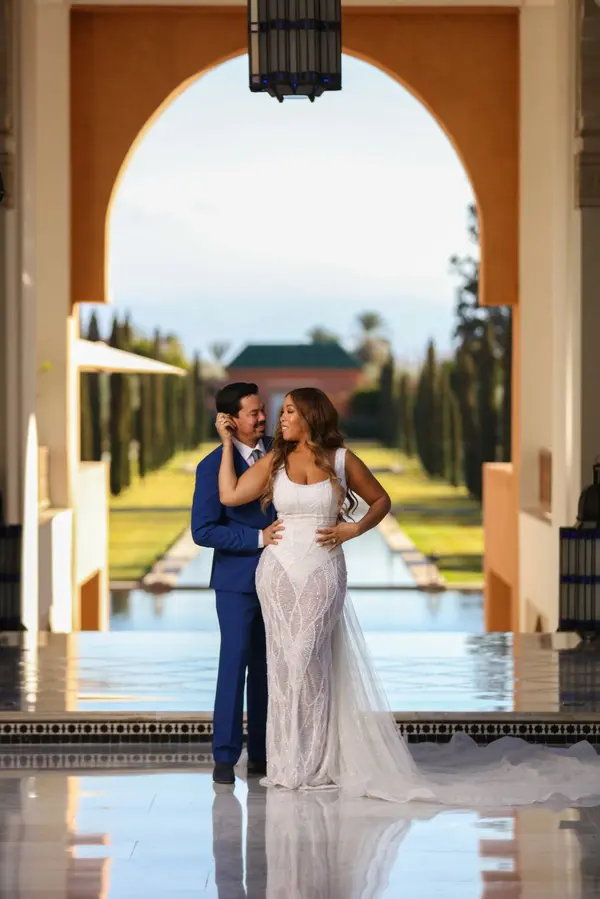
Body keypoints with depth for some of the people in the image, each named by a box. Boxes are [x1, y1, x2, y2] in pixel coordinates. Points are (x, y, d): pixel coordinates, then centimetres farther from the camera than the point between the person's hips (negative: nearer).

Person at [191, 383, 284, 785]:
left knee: (267, 666, 8)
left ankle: (261, 753, 14)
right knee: (235, 662, -5)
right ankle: (225, 756, 2)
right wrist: (258, 538, -19)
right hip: (237, 579, -4)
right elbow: (203, 530, -15)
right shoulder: (213, 466, -10)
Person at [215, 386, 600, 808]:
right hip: (279, 571, 3)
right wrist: (228, 442, 1)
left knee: (307, 662, -7)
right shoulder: (274, 461, 7)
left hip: (322, 572, -3)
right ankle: (286, 762, 14)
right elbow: (230, 495, -2)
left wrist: (354, 528, -4)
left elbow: (381, 500, 11)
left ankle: (315, 764, 3)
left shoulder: (341, 459, 2)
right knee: (284, 662, 5)